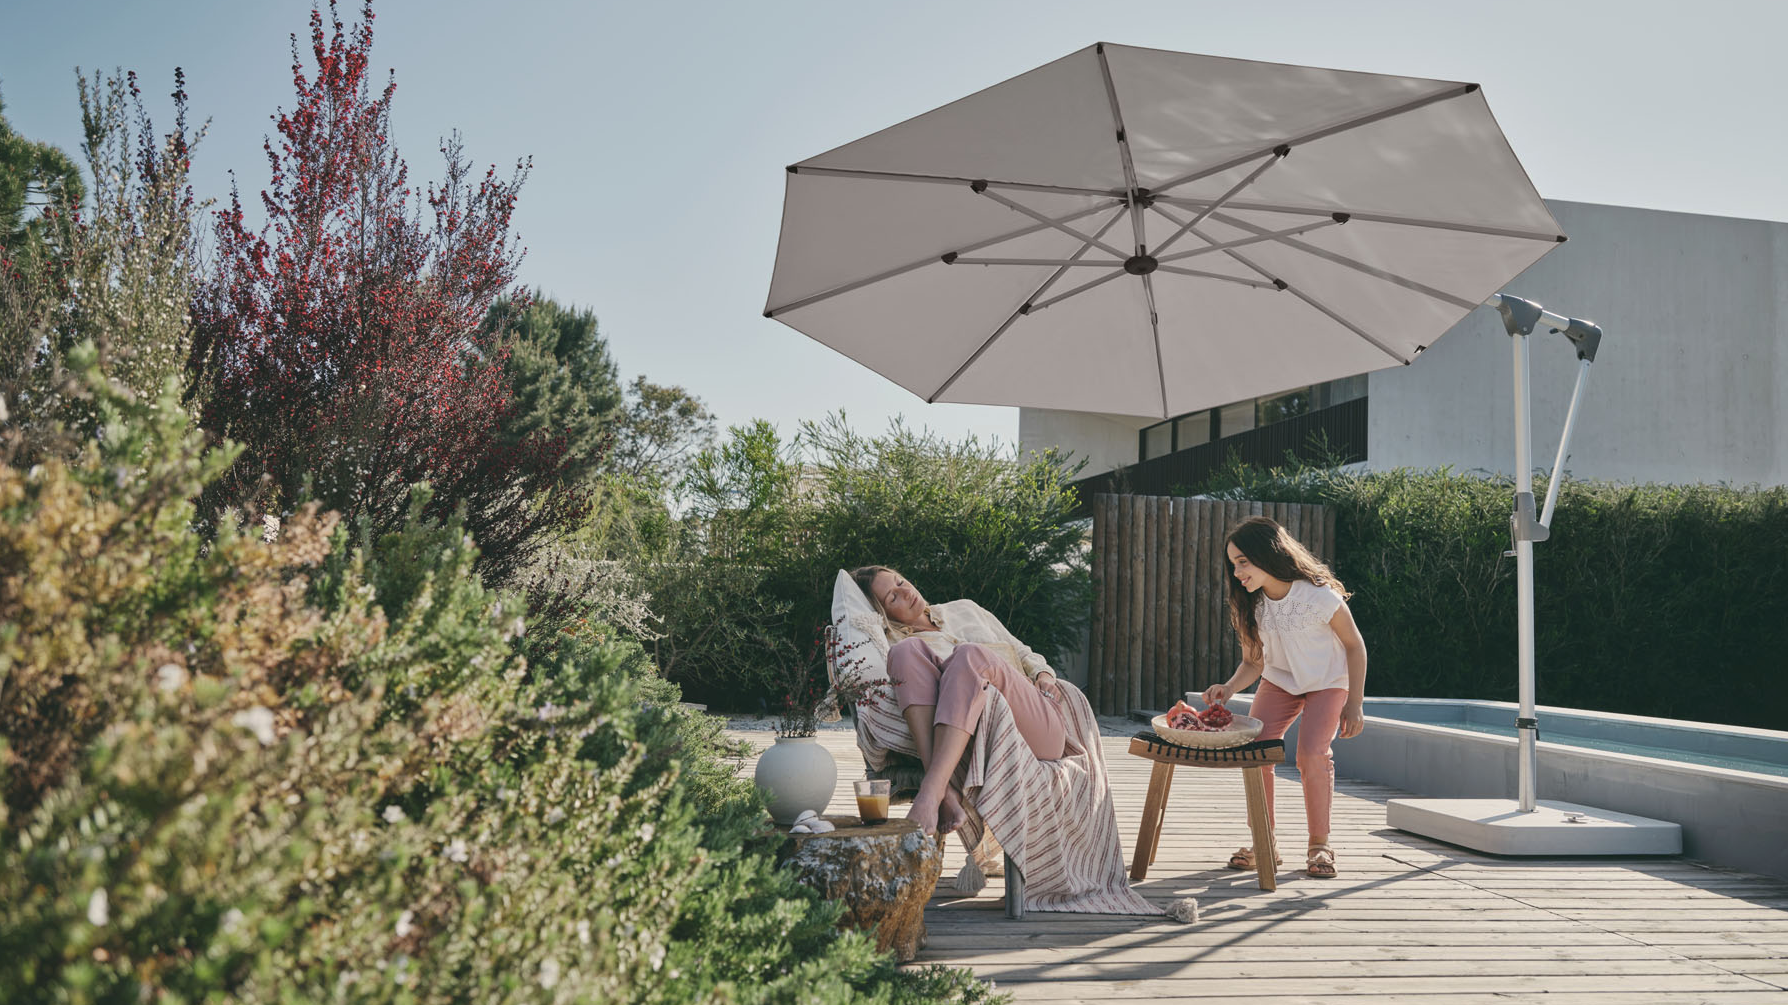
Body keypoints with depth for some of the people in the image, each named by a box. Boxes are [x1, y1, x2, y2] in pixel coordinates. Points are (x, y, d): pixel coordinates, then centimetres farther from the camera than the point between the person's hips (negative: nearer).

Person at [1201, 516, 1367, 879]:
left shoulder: (1319, 596, -28)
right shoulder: (1249, 604, -14)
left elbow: (1355, 645, -14)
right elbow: (1254, 662, -4)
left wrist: (1354, 704, -14)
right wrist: (1229, 688, -25)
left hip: (1327, 683, -4)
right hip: (1279, 682, 4)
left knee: (1312, 753, -25)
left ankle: (1319, 846, -5)